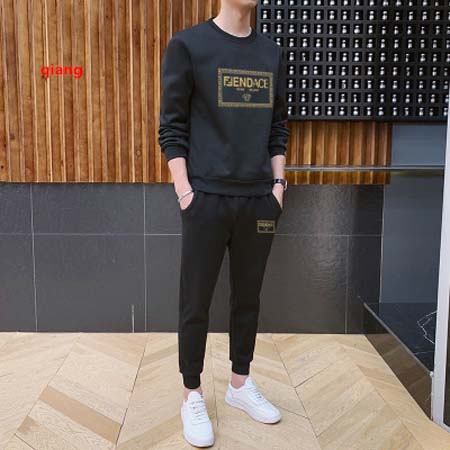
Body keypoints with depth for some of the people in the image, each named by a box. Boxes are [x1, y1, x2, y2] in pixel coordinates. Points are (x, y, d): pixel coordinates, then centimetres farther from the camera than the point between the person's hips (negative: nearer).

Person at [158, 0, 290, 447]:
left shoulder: (272, 53, 12)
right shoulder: (188, 44, -1)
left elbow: (279, 126, 15)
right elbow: (171, 125, -4)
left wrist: (278, 182, 6)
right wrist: (184, 189, -11)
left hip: (259, 200, 4)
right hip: (207, 198, -4)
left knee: (248, 298, 13)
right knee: (196, 304, 3)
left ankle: (240, 383, 30)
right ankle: (192, 395, 20)